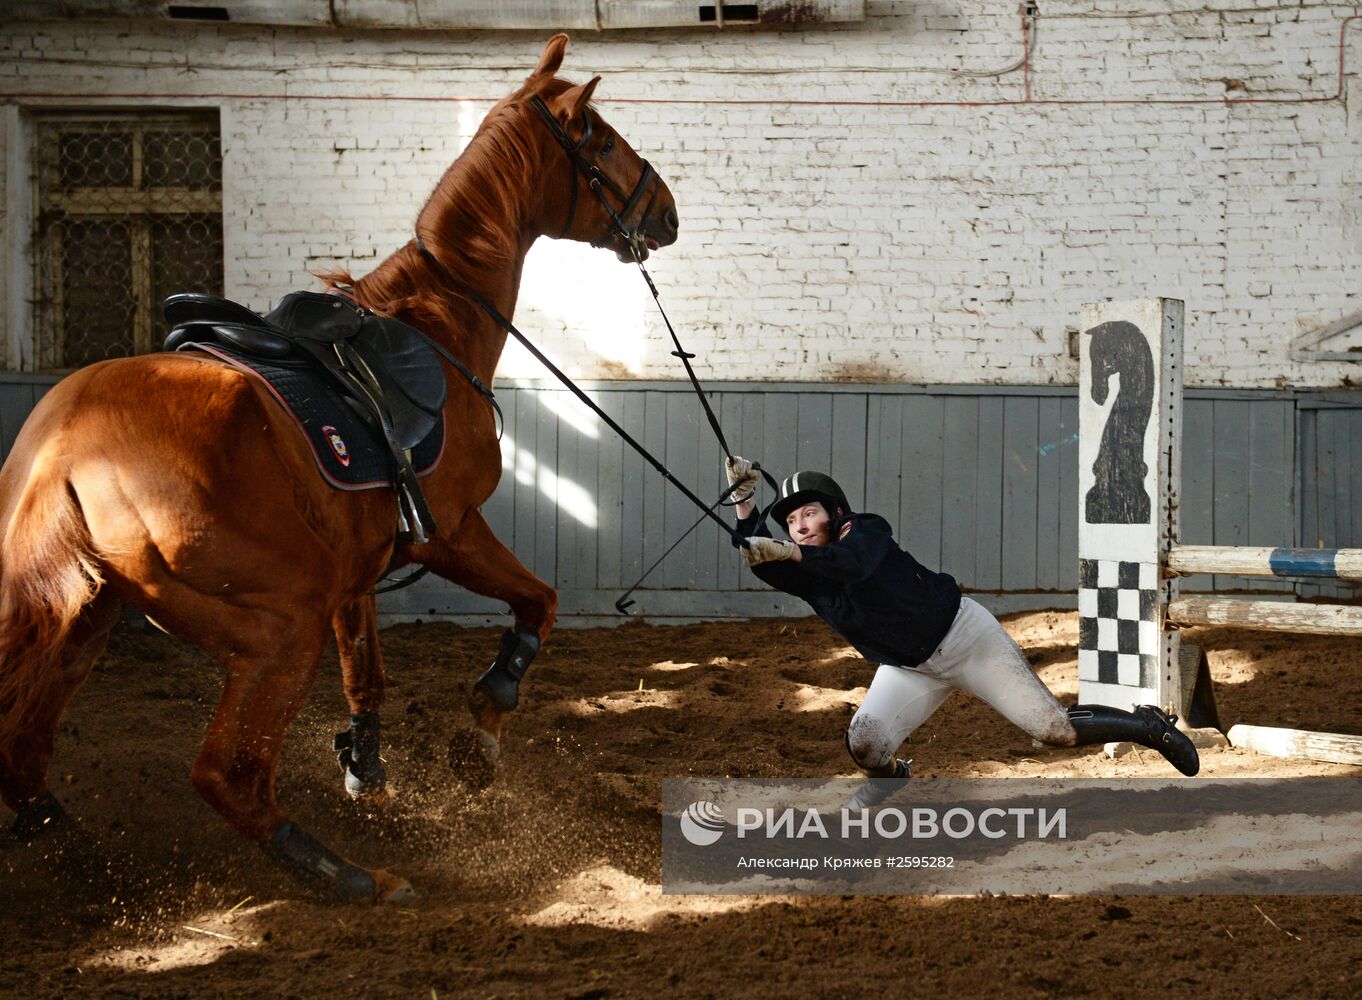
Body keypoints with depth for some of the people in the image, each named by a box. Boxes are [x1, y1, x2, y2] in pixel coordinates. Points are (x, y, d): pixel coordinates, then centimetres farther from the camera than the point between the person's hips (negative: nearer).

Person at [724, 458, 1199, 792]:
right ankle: (889, 777, 19)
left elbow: (853, 562, -38)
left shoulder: (866, 529, -16)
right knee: (863, 743, -18)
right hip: (908, 670, 5)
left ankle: (1149, 725, 13)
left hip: (963, 634, -5)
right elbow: (762, 564, -20)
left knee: (1054, 728, -11)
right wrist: (743, 499, -30)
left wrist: (788, 552, -52)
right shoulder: (807, 577, -1)